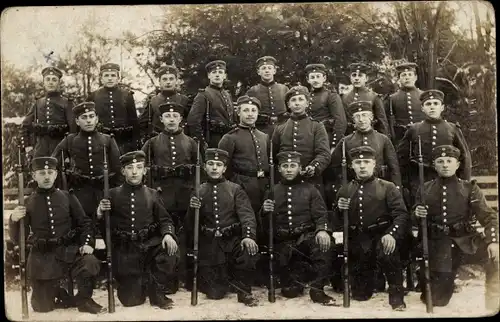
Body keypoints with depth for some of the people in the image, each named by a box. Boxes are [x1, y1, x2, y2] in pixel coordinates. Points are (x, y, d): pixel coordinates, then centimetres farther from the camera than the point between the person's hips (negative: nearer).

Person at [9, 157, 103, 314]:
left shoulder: (67, 197, 5)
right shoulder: (28, 202, 3)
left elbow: (84, 222, 8)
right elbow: (17, 238, 6)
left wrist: (87, 243, -9)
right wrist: (14, 220, -14)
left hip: (68, 251, 0)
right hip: (42, 257, 1)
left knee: (90, 264, -32)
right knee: (42, 307, 0)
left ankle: (83, 300, -5)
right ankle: (60, 296, 35)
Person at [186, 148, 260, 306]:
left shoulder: (235, 189, 6)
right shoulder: (199, 191, 9)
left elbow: (246, 214, -10)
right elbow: (191, 227, 7)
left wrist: (248, 236, -30)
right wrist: (192, 209, -15)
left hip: (233, 239, 0)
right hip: (210, 244, 1)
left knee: (250, 251, -35)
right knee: (215, 293, -7)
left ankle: (243, 291, -7)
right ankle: (225, 277, 30)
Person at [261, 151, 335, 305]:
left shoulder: (309, 189, 8)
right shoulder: (273, 191, 11)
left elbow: (320, 214, -3)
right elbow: (264, 222, 10)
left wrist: (322, 230, -25)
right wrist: (265, 211, -15)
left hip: (306, 237, -1)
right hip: (283, 242, 1)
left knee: (323, 243, -37)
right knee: (290, 292, -6)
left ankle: (317, 290, -24)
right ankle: (301, 274, 29)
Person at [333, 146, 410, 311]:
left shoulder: (387, 188, 0)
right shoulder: (344, 190, 9)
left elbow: (401, 214, -12)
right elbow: (337, 222, 12)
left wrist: (392, 234, -30)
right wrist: (340, 209, -10)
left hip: (381, 237, -3)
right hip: (357, 241, 3)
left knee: (387, 252, -40)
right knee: (360, 295, 7)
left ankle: (396, 294, -18)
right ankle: (373, 278, 42)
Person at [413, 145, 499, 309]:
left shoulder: (469, 188, 0)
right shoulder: (426, 189, 5)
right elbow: (416, 220, 12)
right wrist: (417, 214, -13)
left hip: (466, 236, 0)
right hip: (439, 241, 0)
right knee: (438, 299, -4)